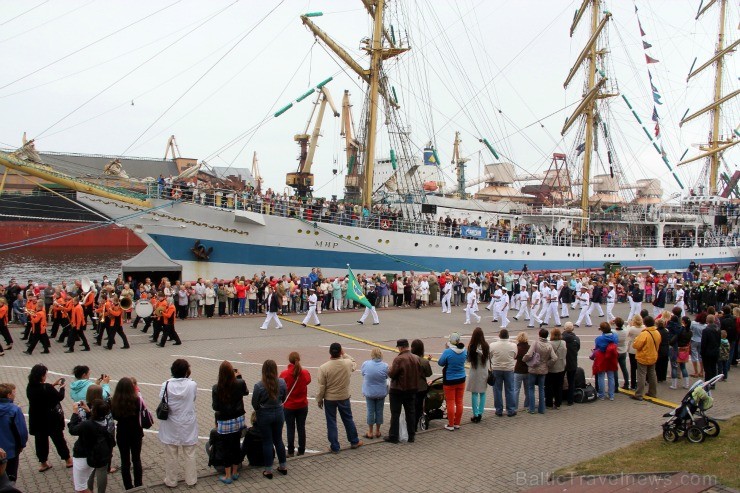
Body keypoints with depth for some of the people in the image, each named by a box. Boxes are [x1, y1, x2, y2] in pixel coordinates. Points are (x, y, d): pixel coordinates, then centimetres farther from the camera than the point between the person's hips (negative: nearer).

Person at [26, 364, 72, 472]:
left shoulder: (30, 387, -8)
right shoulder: (47, 388, -26)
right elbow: (60, 397, -13)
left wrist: (53, 385, 11)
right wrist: (61, 387, 4)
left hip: (36, 420, 4)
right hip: (51, 419, -4)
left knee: (40, 440, 16)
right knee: (58, 439, 12)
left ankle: (43, 463, 26)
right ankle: (67, 460, 26)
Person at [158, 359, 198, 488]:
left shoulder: (166, 385, -16)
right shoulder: (192, 385, -16)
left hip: (170, 427, 0)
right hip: (188, 427, 0)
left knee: (171, 456, 15)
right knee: (189, 455, 16)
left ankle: (171, 481, 28)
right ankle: (191, 479, 28)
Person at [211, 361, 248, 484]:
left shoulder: (216, 388, -18)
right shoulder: (240, 384, -12)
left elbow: (215, 407, -9)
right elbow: (246, 392, 11)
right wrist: (239, 376, 15)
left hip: (224, 422, -3)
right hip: (238, 420, 3)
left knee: (225, 448, 10)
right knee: (236, 445, 18)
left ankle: (227, 476, 17)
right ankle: (235, 472, 30)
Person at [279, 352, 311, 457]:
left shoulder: (284, 374, -18)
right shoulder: (305, 373, -11)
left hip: (288, 406, -2)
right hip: (302, 406, 2)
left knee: (290, 429, 9)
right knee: (301, 428, 13)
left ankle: (291, 451, 16)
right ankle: (301, 451, 20)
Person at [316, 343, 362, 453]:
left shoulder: (323, 368, -19)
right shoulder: (348, 363, -13)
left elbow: (321, 387, -13)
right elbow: (354, 365, 14)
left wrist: (319, 400, 0)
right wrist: (345, 355, 11)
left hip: (329, 399, -2)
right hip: (344, 397, 2)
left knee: (331, 423, 9)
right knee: (348, 419, 20)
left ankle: (335, 447, 15)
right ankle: (354, 442, 33)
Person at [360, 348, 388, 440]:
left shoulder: (366, 364, -14)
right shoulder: (385, 366, -14)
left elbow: (362, 373, 2)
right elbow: (387, 377, -1)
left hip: (369, 392, -1)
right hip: (381, 392, 1)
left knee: (370, 411, 9)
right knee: (379, 411, 12)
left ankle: (370, 432, 15)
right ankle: (377, 431, 22)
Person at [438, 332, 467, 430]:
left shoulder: (447, 352, -22)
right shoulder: (464, 351, -6)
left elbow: (440, 363, -8)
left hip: (449, 381, -4)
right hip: (461, 379, 5)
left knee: (450, 403, 5)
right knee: (459, 402, 13)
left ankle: (451, 425, 11)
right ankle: (457, 423, 22)